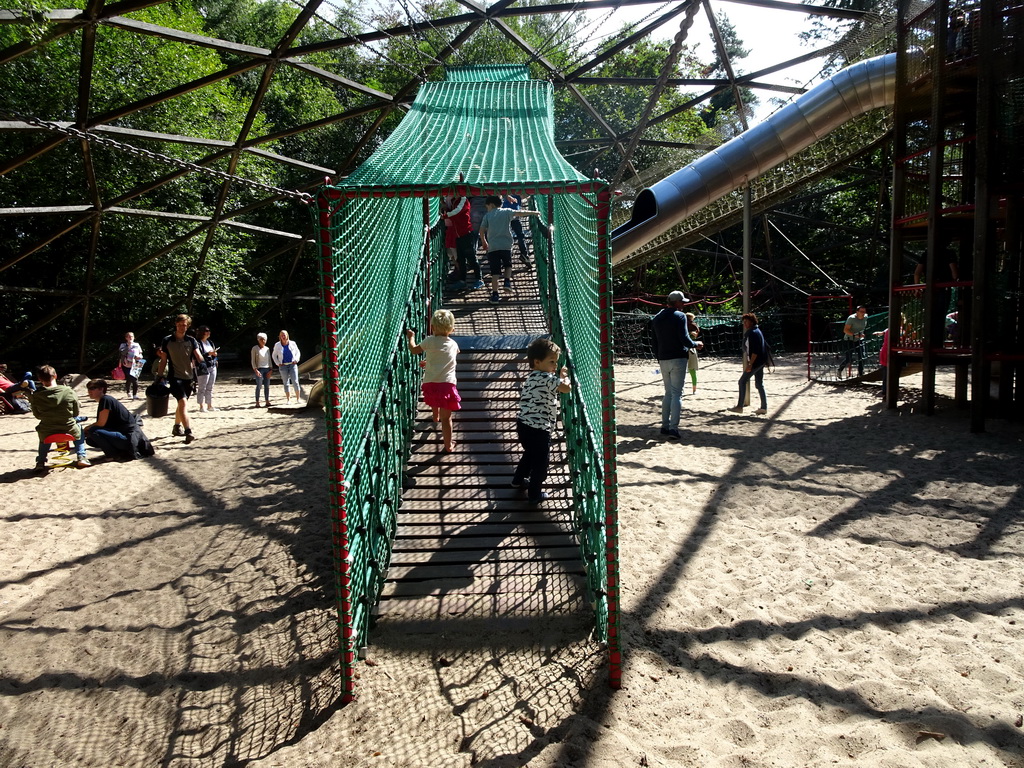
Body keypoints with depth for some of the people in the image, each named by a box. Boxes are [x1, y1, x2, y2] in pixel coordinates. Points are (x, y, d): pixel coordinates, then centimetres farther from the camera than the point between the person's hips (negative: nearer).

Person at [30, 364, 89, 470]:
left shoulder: (35, 396, -8)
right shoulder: (69, 391, -11)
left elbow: (37, 415, 4)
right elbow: (76, 413, -2)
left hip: (47, 433, 1)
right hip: (69, 430, -1)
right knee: (79, 431, 35)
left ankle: (40, 462, 27)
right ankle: (81, 457, 21)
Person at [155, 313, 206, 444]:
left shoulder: (191, 341, 6)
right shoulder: (167, 341, 1)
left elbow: (198, 355, -5)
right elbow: (163, 361, 6)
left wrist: (201, 362, -27)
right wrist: (159, 377, 2)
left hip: (189, 377, 3)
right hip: (175, 377, -3)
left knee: (182, 404, 16)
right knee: (183, 402, -20)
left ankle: (177, 427, 37)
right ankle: (188, 433, -26)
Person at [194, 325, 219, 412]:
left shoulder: (210, 342, 15)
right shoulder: (198, 343, -9)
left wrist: (214, 354, 0)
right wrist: (209, 354, -20)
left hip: (213, 367, 7)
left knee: (210, 388, 10)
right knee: (202, 388, -3)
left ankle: (209, 406, 15)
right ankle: (201, 407, 1)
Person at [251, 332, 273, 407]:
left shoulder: (267, 349, 12)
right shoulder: (255, 348, 0)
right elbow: (253, 360, -2)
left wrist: (270, 370, 5)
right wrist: (255, 370, -13)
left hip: (267, 369, 4)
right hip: (259, 369, -4)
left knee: (267, 386, 2)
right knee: (259, 385, -7)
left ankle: (267, 401, 8)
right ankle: (257, 402, -3)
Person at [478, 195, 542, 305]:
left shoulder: (487, 215, 8)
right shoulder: (506, 212, 7)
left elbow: (482, 230, 4)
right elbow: (519, 213, -1)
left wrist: (484, 242, 18)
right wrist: (533, 213, 8)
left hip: (492, 247, 0)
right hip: (506, 245, 0)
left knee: (494, 272, 1)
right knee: (508, 265, 25)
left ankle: (495, 295, -2)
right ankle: (507, 281, 0)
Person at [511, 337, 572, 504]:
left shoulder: (532, 378, 13)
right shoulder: (545, 378, -19)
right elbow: (567, 388, -26)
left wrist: (559, 378, 13)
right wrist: (564, 377, -6)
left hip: (525, 425, 10)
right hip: (538, 429, -10)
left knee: (529, 454, 32)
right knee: (541, 462, 8)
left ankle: (519, 479, 49)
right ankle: (534, 494, 19)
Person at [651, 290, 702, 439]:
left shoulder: (657, 318, 13)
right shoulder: (680, 316, -7)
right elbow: (684, 338, -15)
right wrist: (696, 344, 3)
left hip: (663, 360, 6)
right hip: (678, 359, -6)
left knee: (668, 393, 15)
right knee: (677, 393, -6)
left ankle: (665, 426, 13)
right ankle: (673, 428, -12)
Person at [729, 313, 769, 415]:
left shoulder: (753, 333, -16)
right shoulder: (756, 331, 16)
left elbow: (755, 351, -23)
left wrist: (750, 364, -24)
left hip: (755, 362, -10)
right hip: (760, 362, 10)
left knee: (742, 382, -3)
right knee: (759, 384, 11)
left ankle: (739, 407, -1)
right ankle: (764, 407, 12)